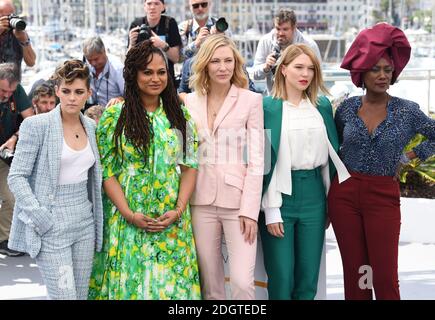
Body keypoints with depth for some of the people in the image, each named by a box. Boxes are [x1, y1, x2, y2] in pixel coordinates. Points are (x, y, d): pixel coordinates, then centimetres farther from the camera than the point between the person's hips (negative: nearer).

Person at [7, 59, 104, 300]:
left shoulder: (91, 126, 10)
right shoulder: (36, 125, -7)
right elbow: (16, 178, -9)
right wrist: (40, 217, -17)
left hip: (85, 223, 6)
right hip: (52, 226, -6)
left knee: (81, 294, 10)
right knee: (64, 295, -10)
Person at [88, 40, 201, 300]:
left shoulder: (180, 114, 5)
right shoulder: (114, 115, -3)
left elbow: (190, 165, 3)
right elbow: (106, 171, -5)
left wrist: (178, 210, -9)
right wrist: (129, 214, -14)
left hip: (172, 220, 2)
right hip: (127, 218, -2)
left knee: (172, 283, 6)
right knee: (130, 282, 5)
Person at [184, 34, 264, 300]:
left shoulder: (251, 100, -1)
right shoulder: (190, 101, 8)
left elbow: (256, 160, -4)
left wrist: (250, 210, -11)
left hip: (238, 200, -3)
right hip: (202, 201, 3)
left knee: (242, 282, -9)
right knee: (210, 282, 9)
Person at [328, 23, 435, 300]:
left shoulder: (407, 111, -4)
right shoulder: (347, 108, 2)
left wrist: (411, 156, 2)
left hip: (383, 196, -2)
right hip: (344, 194, 2)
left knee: (385, 278, -3)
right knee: (354, 274, 8)